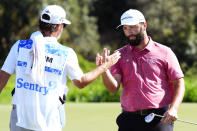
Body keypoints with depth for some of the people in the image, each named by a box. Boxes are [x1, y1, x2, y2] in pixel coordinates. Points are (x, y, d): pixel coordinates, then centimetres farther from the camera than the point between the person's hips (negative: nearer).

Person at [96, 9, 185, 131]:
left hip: (160, 119, -2)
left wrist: (173, 109, -13)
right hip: (129, 119, 2)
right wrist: (104, 70, -20)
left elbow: (179, 83, 4)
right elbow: (114, 88, 0)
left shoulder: (164, 52, 5)